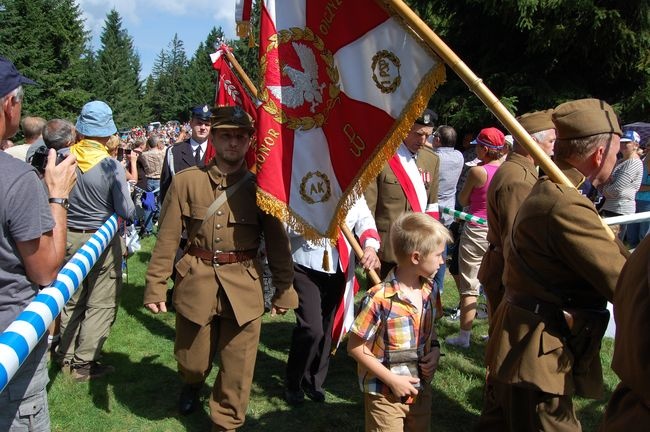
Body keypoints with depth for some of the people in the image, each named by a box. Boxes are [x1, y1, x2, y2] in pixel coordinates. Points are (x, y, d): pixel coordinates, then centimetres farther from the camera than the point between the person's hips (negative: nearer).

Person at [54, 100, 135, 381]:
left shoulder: (63, 157, -8)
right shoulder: (112, 166, -18)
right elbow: (127, 212, -16)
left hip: (69, 237, 5)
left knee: (72, 300, 19)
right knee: (101, 304, 8)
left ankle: (66, 356, 30)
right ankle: (84, 363, 11)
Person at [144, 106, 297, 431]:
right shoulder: (186, 181, -2)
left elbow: (277, 242, 3)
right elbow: (167, 238, -1)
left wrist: (284, 290, 3)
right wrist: (155, 286, -2)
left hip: (244, 287, 0)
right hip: (196, 282, 0)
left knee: (237, 367, 6)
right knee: (192, 360, 16)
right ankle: (192, 385, 52)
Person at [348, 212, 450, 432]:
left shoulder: (429, 290, -2)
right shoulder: (379, 299, -25)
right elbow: (355, 347, -18)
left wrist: (435, 349, -5)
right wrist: (392, 380, -18)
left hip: (421, 390, 7)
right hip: (386, 396, -6)